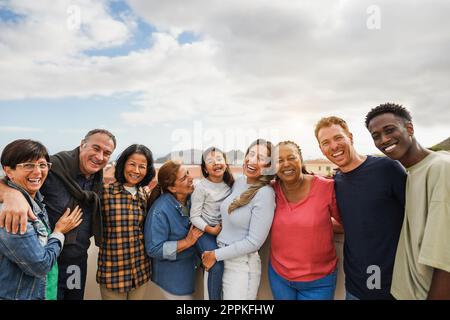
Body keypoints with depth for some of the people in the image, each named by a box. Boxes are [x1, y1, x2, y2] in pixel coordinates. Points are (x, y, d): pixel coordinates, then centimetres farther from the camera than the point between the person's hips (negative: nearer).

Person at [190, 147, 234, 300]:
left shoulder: (230, 183, 2)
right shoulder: (201, 187, -12)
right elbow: (194, 216, -10)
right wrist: (211, 230, -19)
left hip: (224, 230, 5)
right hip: (204, 231, -4)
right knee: (217, 265, -19)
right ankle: (213, 297, 2)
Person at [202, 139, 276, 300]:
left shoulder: (265, 193, -20)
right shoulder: (238, 182, 0)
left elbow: (254, 242, -20)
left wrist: (216, 255, -12)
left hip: (242, 265, -6)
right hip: (223, 260, 6)